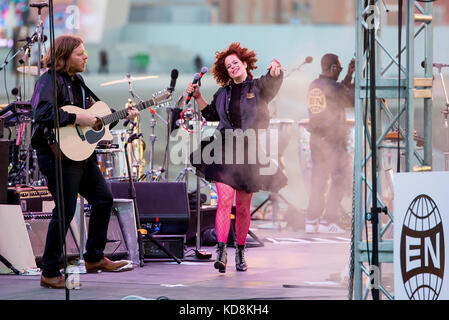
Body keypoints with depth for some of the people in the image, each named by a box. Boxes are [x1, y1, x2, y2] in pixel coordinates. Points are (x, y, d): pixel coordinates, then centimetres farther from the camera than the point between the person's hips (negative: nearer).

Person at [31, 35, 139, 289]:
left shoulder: (77, 81, 14)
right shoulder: (50, 81, -14)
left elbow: (96, 111, 25)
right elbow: (43, 112, -31)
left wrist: (122, 115, 16)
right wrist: (77, 119, -28)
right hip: (60, 154, -10)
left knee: (104, 199, 14)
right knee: (66, 210, -11)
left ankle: (94, 258, 27)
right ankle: (50, 273, -4)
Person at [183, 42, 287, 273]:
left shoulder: (258, 87, 5)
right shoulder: (223, 93, 15)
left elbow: (273, 84, -18)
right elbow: (211, 114, 30)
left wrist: (275, 71, -40)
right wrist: (198, 97, 17)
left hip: (249, 153, -1)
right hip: (225, 150, 1)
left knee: (243, 206, 5)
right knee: (225, 199, -15)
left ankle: (240, 252, 18)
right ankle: (221, 251, -20)